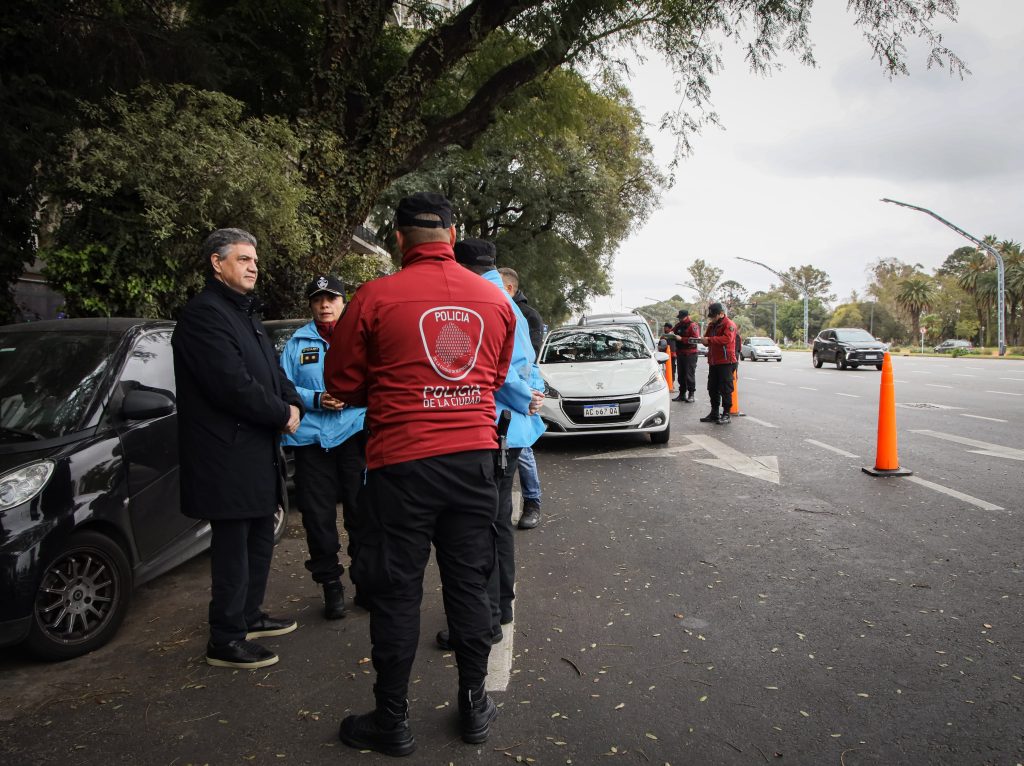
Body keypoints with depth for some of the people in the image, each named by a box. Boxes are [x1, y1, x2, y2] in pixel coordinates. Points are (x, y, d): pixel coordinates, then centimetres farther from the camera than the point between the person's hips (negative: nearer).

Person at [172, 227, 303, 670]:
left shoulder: (244, 314, 19)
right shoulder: (204, 314, -14)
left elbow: (271, 370, 19)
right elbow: (233, 385, -23)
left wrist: (293, 404, 0)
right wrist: (282, 414, -11)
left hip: (257, 451, 10)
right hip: (229, 456, -10)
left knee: (259, 539, 19)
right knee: (233, 546, -2)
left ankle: (249, 616, 34)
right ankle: (226, 640, 10)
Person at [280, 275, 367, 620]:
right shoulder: (297, 342, 12)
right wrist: (316, 400, -11)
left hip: (355, 433, -1)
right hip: (311, 438, 2)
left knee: (361, 512, 4)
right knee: (318, 516, 5)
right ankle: (330, 583, 21)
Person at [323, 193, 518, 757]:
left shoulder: (375, 297, -9)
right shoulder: (495, 299, 3)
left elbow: (342, 384, 1)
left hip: (402, 462, -4)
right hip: (475, 457, 4)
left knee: (396, 593, 8)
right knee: (469, 584, 15)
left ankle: (391, 722, 22)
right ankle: (474, 705, 29)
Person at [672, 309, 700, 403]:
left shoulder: (693, 326, -8)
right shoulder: (678, 325, 15)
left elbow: (694, 339, -18)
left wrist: (681, 339, -22)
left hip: (690, 354, -7)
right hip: (680, 353, 7)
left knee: (689, 375, -7)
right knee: (681, 375, 10)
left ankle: (691, 394, -1)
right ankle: (682, 394, 17)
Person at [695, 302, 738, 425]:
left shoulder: (729, 324, -9)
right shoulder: (712, 325, 18)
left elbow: (727, 338, -26)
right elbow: (708, 339, 22)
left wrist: (709, 340, -28)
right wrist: (703, 340, -3)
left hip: (726, 362, -9)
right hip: (713, 362, 9)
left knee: (725, 389, -5)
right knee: (712, 388, 12)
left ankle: (726, 414, 1)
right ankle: (714, 413, 21)